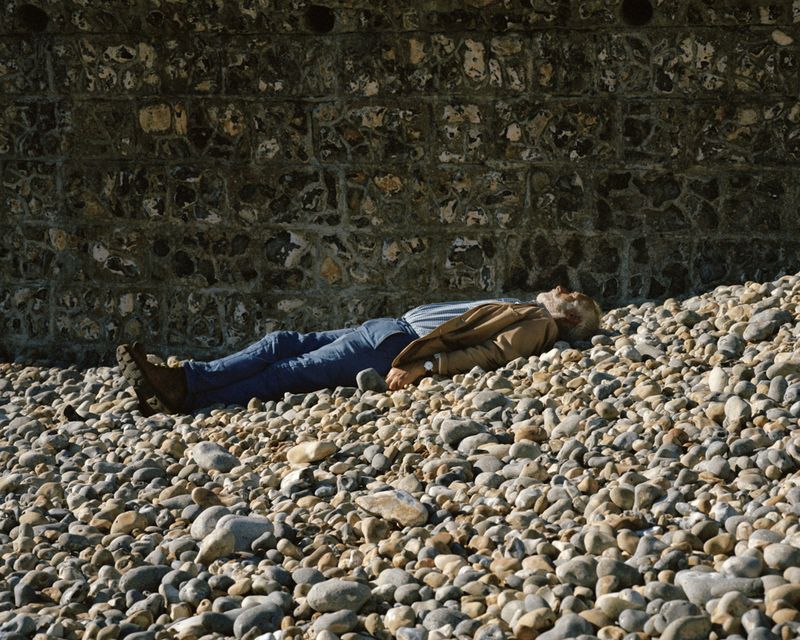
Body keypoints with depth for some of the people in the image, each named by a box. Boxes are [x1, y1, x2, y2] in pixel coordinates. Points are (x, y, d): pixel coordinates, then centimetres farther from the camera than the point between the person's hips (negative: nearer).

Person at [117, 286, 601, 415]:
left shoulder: (541, 325, -1)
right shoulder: (519, 310, 28)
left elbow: (492, 354, -17)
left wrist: (423, 367, -27)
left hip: (401, 348, -9)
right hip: (394, 328, 9)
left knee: (291, 373, -17)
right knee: (282, 343, -3)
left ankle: (189, 399, -22)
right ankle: (182, 381, -12)